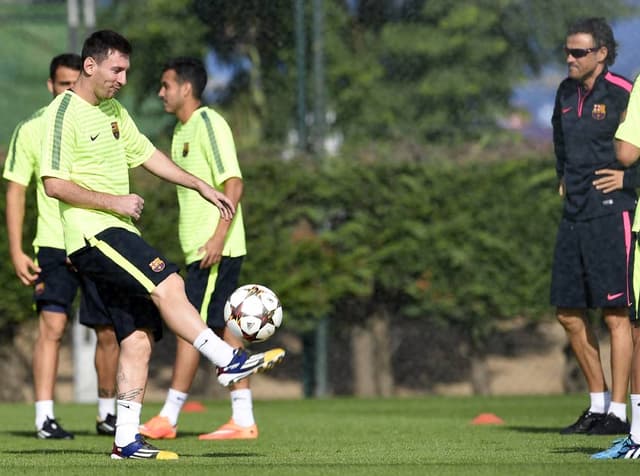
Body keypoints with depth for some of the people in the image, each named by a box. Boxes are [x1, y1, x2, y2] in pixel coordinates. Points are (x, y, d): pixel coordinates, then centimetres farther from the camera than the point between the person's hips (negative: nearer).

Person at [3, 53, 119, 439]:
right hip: (55, 244, -2)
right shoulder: (31, 130, 0)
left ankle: (107, 414, 24)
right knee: (52, 325, -16)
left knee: (108, 331, 7)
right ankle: (45, 418, -17)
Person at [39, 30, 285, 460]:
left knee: (139, 336, 1)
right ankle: (229, 361, -22)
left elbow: (146, 154, 29)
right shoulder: (65, 113, -9)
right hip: (91, 232, -9)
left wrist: (202, 187, 25)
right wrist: (113, 202, -17)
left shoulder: (114, 111, 19)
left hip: (118, 234, 9)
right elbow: (55, 184, -16)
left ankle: (127, 440, 1)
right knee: (167, 284, -25)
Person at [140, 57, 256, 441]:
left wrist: (218, 237, -24)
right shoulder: (182, 130, 17)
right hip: (198, 247, 9)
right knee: (221, 327, 6)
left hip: (216, 248, -9)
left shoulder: (209, 124, -12)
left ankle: (167, 419, -5)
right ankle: (243, 420, 6)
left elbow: (234, 184, -18)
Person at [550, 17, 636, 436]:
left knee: (616, 315, -5)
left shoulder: (622, 94, -12)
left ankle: (617, 412, -2)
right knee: (569, 314, 9)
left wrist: (628, 178, -11)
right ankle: (598, 404, 19)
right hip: (575, 214, 8)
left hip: (611, 214, -8)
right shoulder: (567, 93, 12)